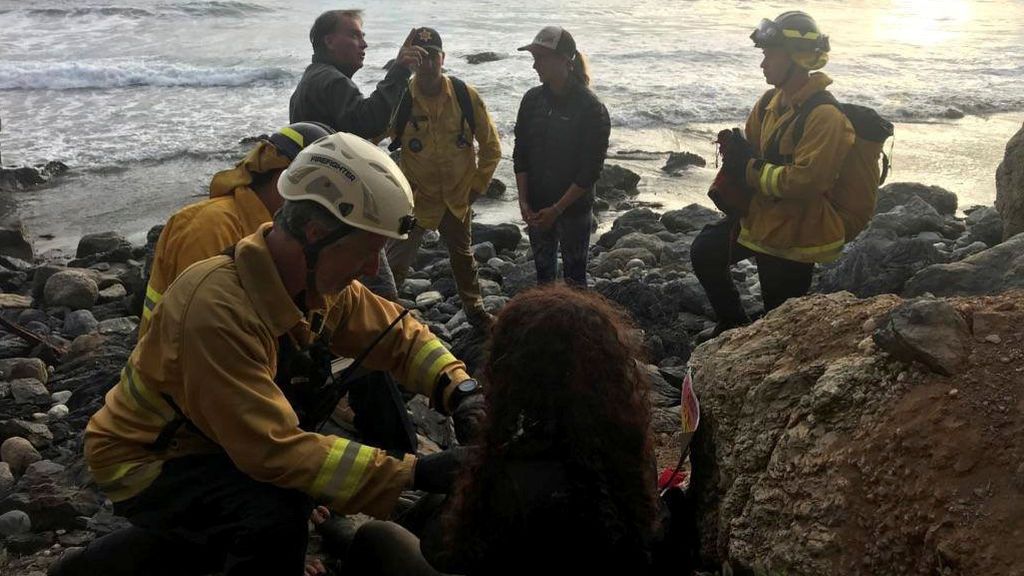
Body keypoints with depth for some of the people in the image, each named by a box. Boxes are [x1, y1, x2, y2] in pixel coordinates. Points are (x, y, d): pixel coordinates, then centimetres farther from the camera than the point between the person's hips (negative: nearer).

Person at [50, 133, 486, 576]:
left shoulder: (320, 280, -9)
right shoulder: (219, 306, -34)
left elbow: (398, 335, 2)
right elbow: (274, 450, -37)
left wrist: (462, 391, -17)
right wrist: (414, 473, -37)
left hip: (219, 445, 9)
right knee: (275, 515, -29)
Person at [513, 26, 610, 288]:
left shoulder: (591, 108, -15)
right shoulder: (533, 99, 0)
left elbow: (591, 170, -16)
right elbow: (521, 154, 4)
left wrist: (557, 209, -17)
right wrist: (524, 202, -5)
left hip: (573, 208, -5)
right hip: (536, 207, 5)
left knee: (574, 277, 6)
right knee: (542, 271, 16)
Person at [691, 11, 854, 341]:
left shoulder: (824, 116, -24)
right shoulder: (773, 100, 3)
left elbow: (805, 180, -30)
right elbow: (751, 147, 15)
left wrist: (752, 172, -22)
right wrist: (736, 155, -8)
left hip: (794, 234, -9)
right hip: (759, 217, 9)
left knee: (780, 321, 4)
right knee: (705, 251, 15)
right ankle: (733, 325, 30)